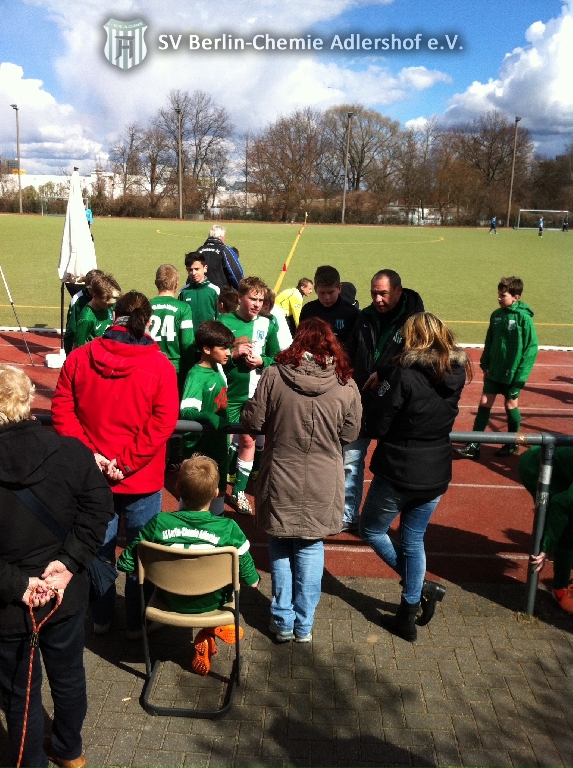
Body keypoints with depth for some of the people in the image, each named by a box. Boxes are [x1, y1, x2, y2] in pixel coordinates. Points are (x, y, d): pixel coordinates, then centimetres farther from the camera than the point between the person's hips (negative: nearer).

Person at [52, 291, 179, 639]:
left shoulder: (78, 358, -3)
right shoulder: (159, 365, -11)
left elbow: (62, 412, -4)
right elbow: (163, 423, -17)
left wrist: (88, 453, -7)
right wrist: (127, 461, -15)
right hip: (142, 478, -3)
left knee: (99, 549, 19)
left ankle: (101, 618, 36)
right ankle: (137, 623, 29)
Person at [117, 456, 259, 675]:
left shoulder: (158, 523, -21)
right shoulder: (229, 529, -24)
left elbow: (127, 563, -11)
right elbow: (246, 571, -12)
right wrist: (254, 579, 11)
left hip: (171, 601, 1)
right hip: (212, 603, -1)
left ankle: (206, 639, 25)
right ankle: (214, 627, 19)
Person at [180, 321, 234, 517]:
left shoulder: (218, 369, 3)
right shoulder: (196, 376, -21)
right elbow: (186, 411, -35)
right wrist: (211, 418, -51)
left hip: (219, 447, 8)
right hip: (199, 451, -8)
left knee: (219, 494, 21)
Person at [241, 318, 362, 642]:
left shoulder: (274, 375, -11)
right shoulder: (346, 385, -9)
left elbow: (252, 421, -6)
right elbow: (350, 434, 0)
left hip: (281, 481, 0)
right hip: (322, 487, 1)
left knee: (280, 550, 17)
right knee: (310, 550, 17)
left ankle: (283, 622, 27)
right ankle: (304, 626, 26)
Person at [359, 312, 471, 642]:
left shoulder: (404, 374, -20)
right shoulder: (455, 375, -1)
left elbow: (376, 425, -18)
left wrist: (377, 390, 1)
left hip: (398, 473, -6)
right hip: (436, 475, 6)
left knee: (372, 530, 18)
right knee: (413, 540, 20)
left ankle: (422, 589, 11)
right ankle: (408, 615, 29)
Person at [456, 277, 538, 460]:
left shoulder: (524, 318, -16)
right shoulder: (496, 315, 1)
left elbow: (531, 348, -15)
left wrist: (521, 375, -16)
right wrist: (485, 364, 5)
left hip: (512, 374, -5)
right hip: (494, 371, 5)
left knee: (510, 406, 10)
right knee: (484, 404, 3)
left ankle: (513, 444, 29)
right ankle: (474, 446, 8)